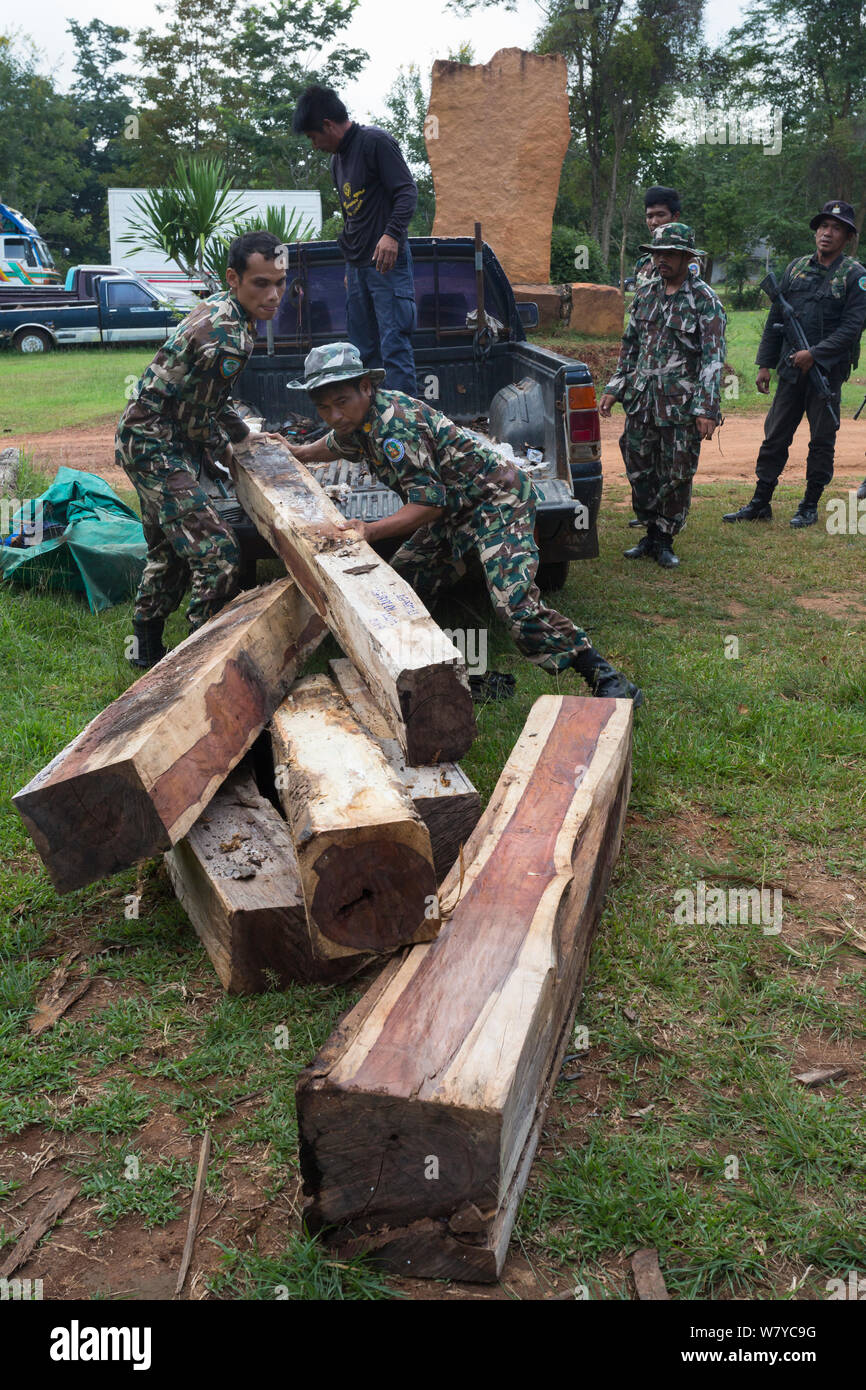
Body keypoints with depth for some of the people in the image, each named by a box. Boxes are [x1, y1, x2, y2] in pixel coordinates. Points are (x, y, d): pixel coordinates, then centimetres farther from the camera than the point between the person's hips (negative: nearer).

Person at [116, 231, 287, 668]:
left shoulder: (220, 306, 5)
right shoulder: (229, 338, -26)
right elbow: (196, 418, -17)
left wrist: (245, 435, 19)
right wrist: (226, 450, 2)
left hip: (145, 439, 11)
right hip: (156, 446, -11)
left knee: (168, 550, 22)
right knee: (216, 555, -15)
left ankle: (146, 647, 37)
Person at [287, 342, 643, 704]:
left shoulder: (396, 427, -25)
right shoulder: (359, 418, 6)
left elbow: (430, 504, -27)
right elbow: (333, 444, 33)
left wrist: (369, 532, -31)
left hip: (497, 499, -10)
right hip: (457, 512, 11)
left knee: (514, 602, -26)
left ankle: (603, 678, -19)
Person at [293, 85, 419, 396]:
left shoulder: (375, 141, -5)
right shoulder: (337, 159, 21)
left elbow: (407, 191, -13)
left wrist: (392, 234, -28)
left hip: (387, 263, -9)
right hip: (358, 267, 9)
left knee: (394, 347, -13)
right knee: (363, 351, 8)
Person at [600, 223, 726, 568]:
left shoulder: (705, 301, -6)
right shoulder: (646, 294, 11)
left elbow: (713, 358, -10)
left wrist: (707, 409, -17)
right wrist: (614, 388, 14)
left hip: (681, 407, -5)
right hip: (641, 401, 5)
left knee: (677, 476, 1)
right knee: (639, 471, 9)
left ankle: (664, 541, 14)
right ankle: (651, 533, 25)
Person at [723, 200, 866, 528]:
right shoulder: (796, 268, 10)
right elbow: (774, 319, 12)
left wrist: (814, 354, -19)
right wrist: (765, 363, 7)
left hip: (828, 370, -4)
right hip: (791, 369, 4)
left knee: (822, 440, 4)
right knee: (775, 436, 5)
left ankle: (810, 506, 14)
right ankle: (760, 503, 12)